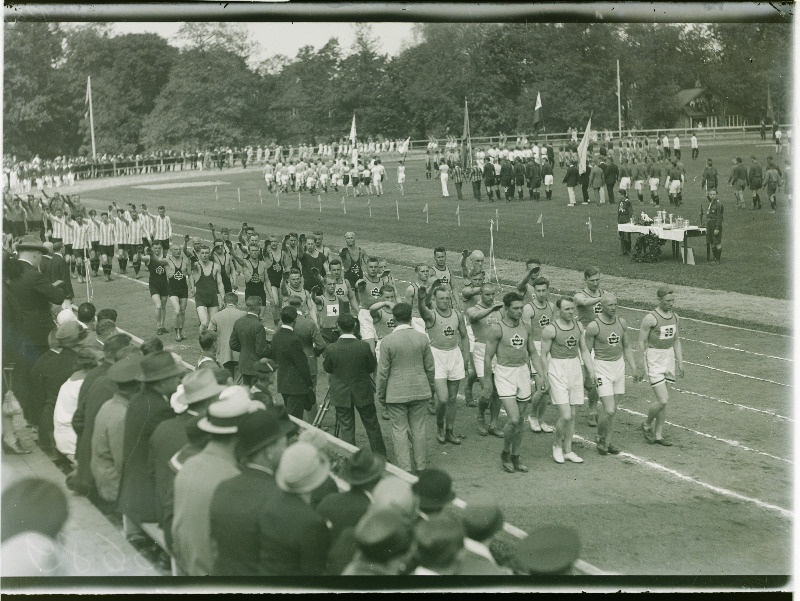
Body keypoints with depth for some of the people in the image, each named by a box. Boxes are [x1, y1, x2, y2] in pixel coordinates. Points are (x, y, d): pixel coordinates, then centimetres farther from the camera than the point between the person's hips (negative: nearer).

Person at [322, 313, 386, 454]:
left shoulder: (331, 349, -18)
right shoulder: (364, 346, -18)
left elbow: (327, 368, -2)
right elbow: (372, 367, -5)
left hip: (341, 394, 0)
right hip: (363, 393, 0)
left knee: (346, 428, 10)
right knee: (372, 426, 16)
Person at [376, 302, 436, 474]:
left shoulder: (387, 341, -13)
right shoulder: (423, 338, -4)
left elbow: (383, 372, -8)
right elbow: (430, 368, 3)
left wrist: (381, 394, 4)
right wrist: (431, 388, 18)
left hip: (396, 393, -3)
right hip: (420, 390, 3)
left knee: (400, 429, 6)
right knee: (418, 427, 15)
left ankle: (404, 467, 7)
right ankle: (420, 464, 24)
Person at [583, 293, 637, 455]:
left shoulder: (622, 323, 3)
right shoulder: (594, 327, -14)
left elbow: (626, 347, 15)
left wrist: (634, 369, 9)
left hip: (619, 366, 6)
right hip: (602, 368, -6)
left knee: (612, 410, 11)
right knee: (609, 410, -12)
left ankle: (607, 442, 23)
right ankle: (600, 438, 12)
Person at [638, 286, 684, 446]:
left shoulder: (674, 316, 7)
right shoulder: (650, 318, -15)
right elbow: (642, 343, -10)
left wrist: (680, 363, 11)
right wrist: (641, 367, -11)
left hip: (669, 359, 7)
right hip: (654, 361, -7)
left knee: (664, 400, 11)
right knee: (663, 400, -12)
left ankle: (658, 435, 20)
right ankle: (647, 424, 15)